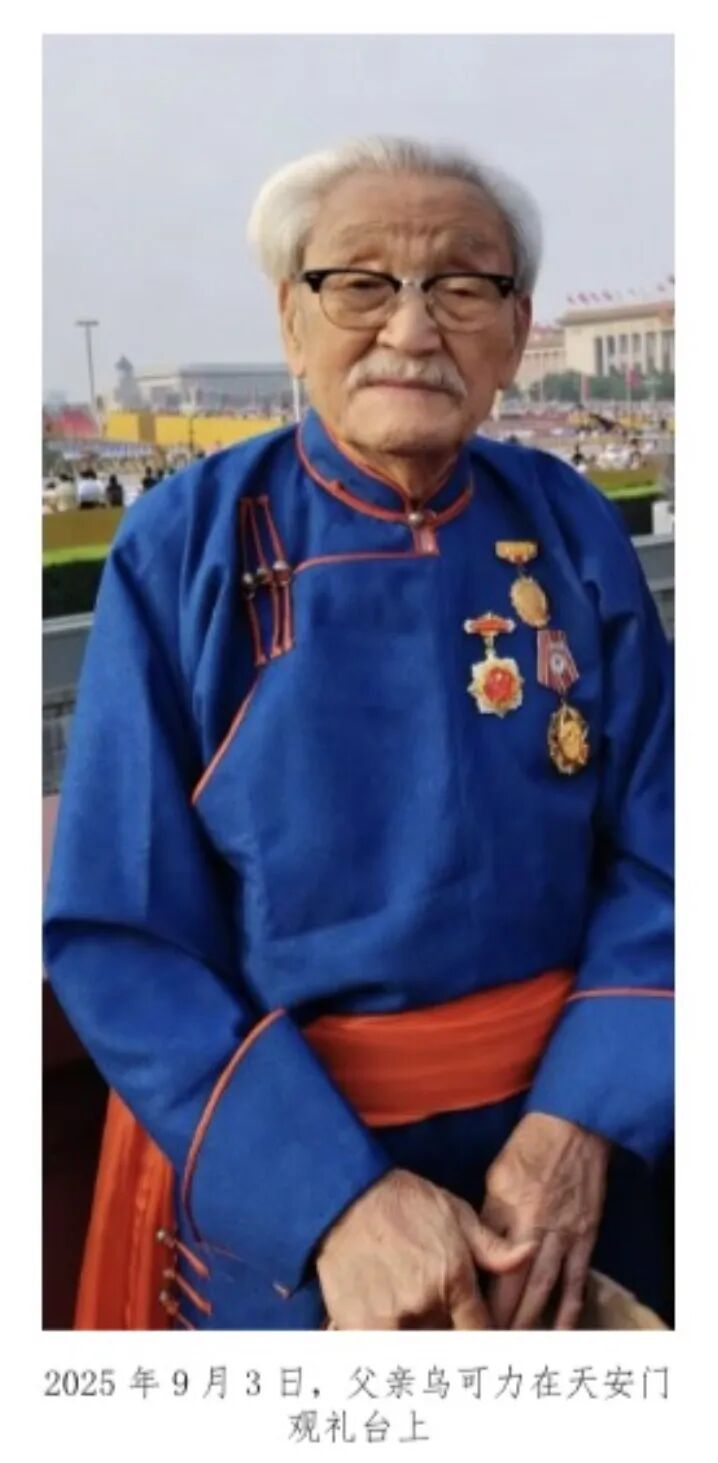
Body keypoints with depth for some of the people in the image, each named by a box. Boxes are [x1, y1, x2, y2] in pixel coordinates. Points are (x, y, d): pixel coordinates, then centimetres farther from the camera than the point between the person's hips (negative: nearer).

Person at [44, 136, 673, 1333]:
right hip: (268, 1151, -2)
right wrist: (342, 1195, -22)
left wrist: (580, 1122, -17)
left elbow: (650, 861, -3)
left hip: (557, 1114, 3)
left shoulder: (575, 533, -5)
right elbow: (116, 931, -14)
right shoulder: (184, 550, -13)